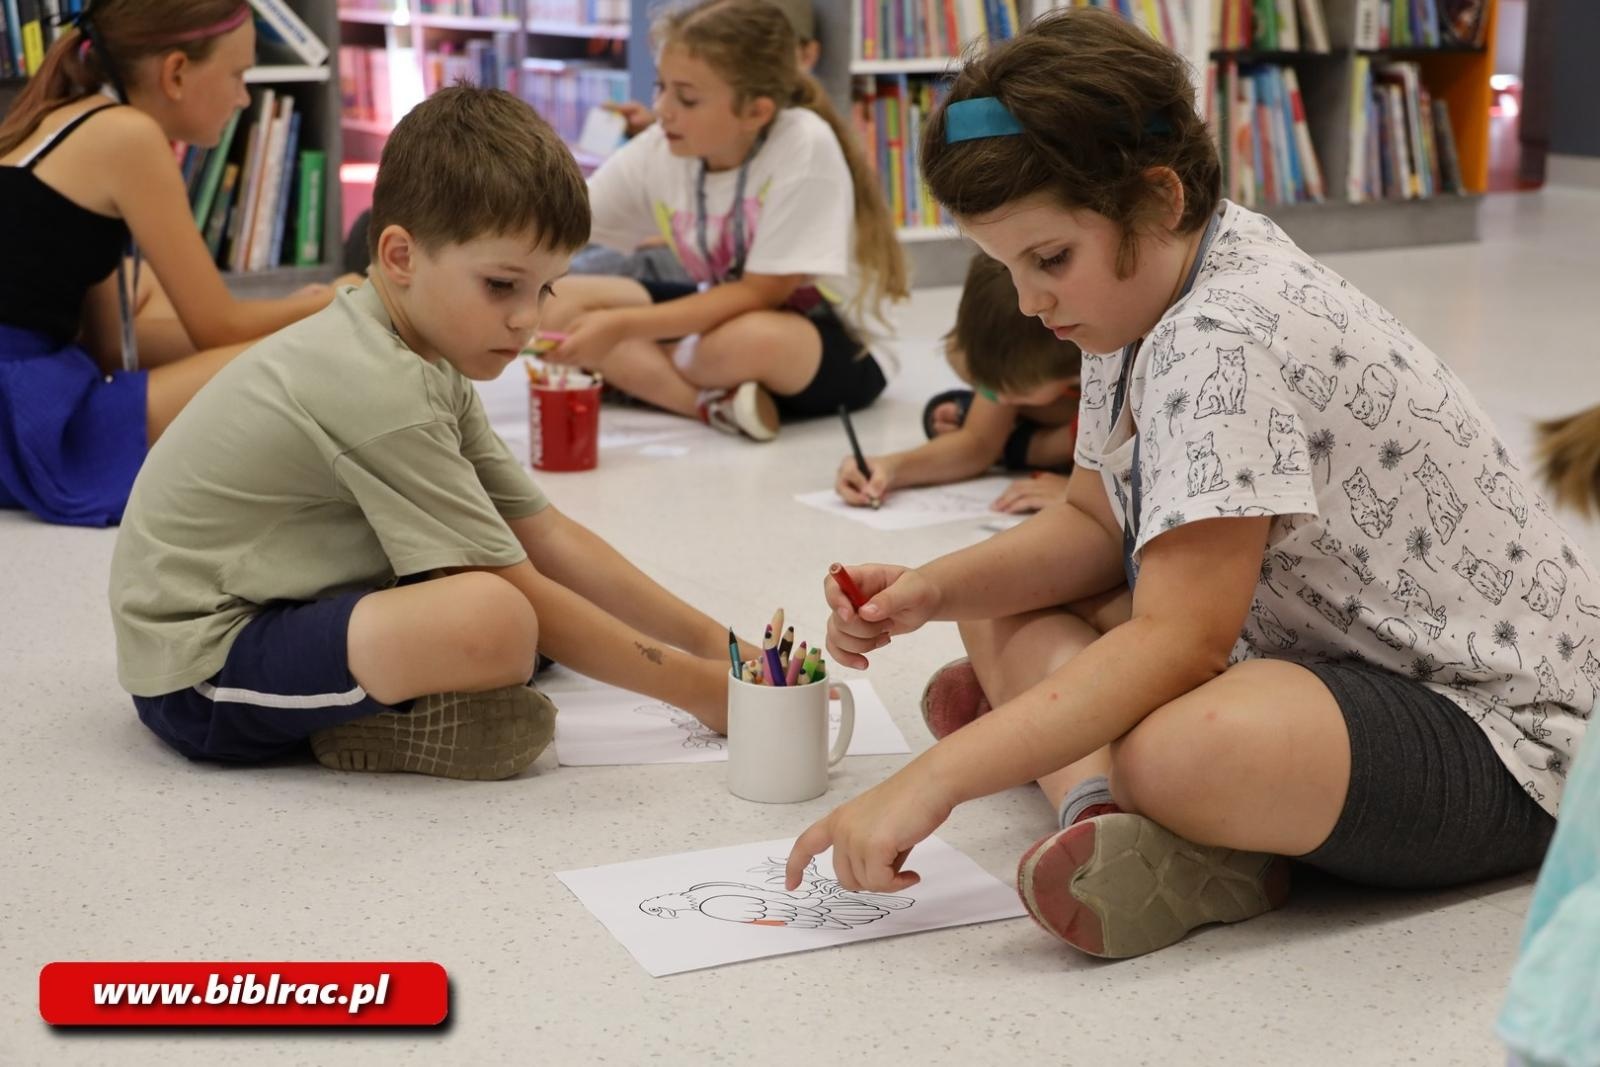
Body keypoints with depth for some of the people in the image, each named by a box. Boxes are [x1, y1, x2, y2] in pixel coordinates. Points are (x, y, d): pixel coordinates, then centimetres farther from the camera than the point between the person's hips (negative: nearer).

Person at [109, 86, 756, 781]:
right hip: (200, 675, -10)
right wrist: (698, 689, -15)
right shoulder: (381, 390, -23)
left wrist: (712, 641, 2)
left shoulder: (427, 360, 6)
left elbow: (544, 535, 6)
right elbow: (522, 601, -21)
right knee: (493, 618, -32)